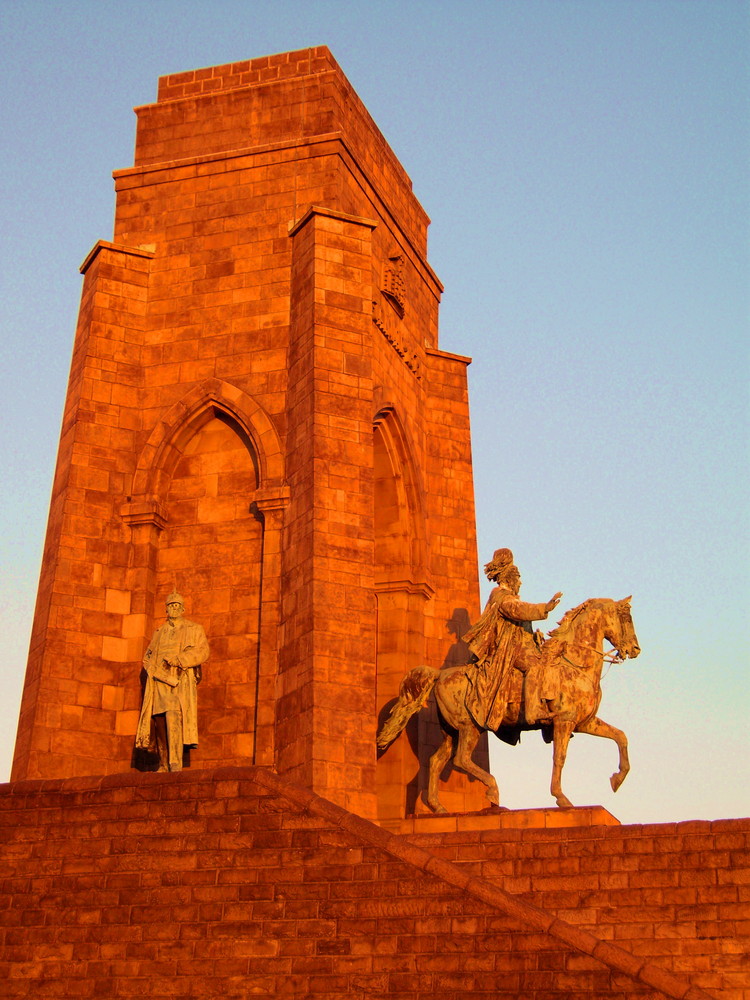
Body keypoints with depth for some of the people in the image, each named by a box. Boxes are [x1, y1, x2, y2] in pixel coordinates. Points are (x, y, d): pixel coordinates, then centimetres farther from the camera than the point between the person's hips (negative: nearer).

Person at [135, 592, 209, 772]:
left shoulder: (194, 629, 13)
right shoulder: (159, 632, 24)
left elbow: (202, 652, -1)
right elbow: (147, 656, 22)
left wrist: (177, 660, -11)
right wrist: (154, 667, 0)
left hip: (181, 681, -4)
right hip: (158, 681, 4)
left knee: (174, 718, -21)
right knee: (159, 723, -3)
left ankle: (175, 763, -25)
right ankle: (163, 765, 1)